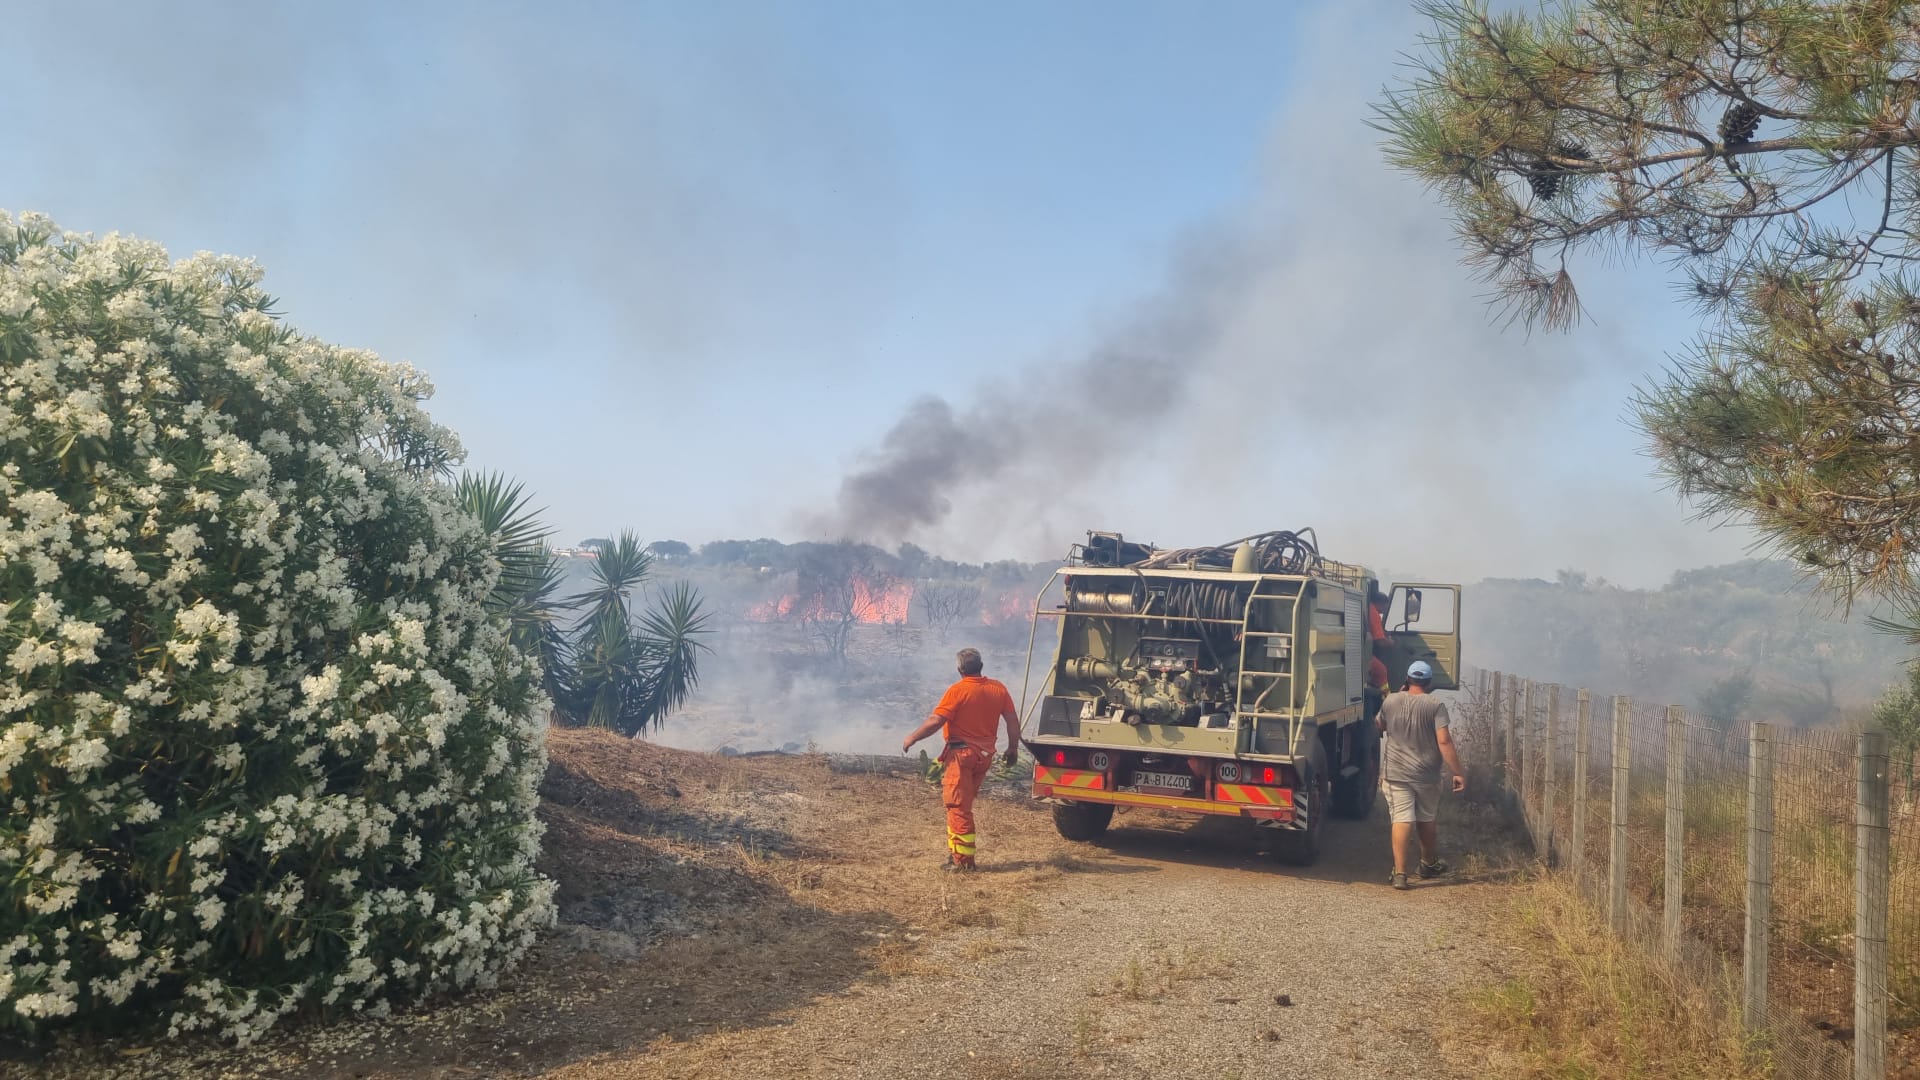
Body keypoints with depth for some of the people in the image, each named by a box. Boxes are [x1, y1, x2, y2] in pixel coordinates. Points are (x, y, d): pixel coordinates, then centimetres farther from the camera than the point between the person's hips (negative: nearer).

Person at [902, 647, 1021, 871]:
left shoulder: (957, 691, -14)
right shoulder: (998, 688, 2)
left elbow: (935, 721, -17)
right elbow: (1013, 720, 5)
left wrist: (912, 738, -5)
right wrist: (1013, 748, 16)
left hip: (961, 753, -6)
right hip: (985, 754, 6)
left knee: (958, 806, 1)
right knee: (963, 804, 19)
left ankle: (962, 859, 2)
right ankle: (956, 851, 22)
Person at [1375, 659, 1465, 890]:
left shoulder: (1390, 701, 0)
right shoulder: (1436, 706, -8)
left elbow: (1378, 727, 19)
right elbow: (1444, 741, -15)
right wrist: (1457, 773, -11)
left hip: (1396, 773, 0)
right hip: (1427, 775, 0)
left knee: (1402, 820, -3)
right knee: (1426, 819, 18)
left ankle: (1400, 873, -11)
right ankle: (1429, 864, 36)